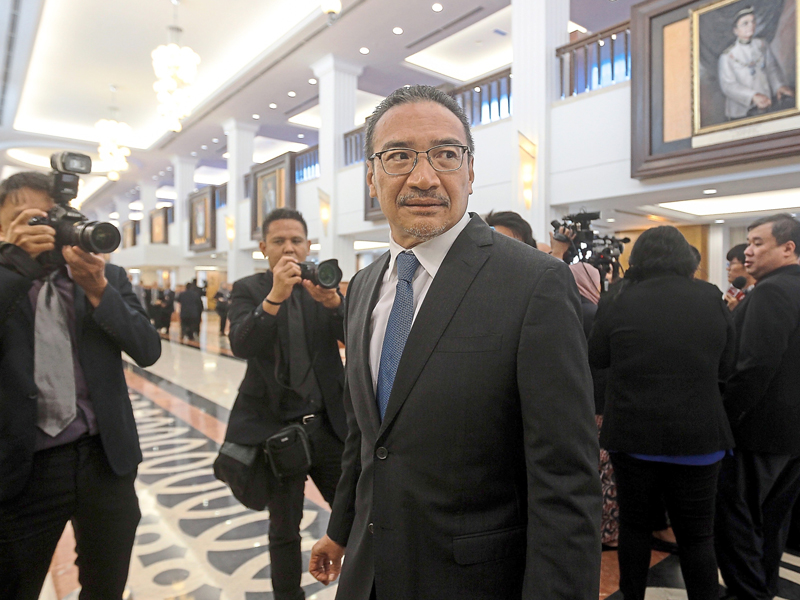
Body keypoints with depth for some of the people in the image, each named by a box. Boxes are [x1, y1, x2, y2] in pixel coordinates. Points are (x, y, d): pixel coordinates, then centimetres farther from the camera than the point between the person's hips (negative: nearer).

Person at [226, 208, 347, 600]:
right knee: (284, 530, 12)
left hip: (329, 424, 2)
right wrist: (274, 297, -32)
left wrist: (333, 301, -27)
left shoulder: (326, 286, 5)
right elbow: (241, 345, -18)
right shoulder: (249, 289, -1)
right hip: (276, 426, -1)